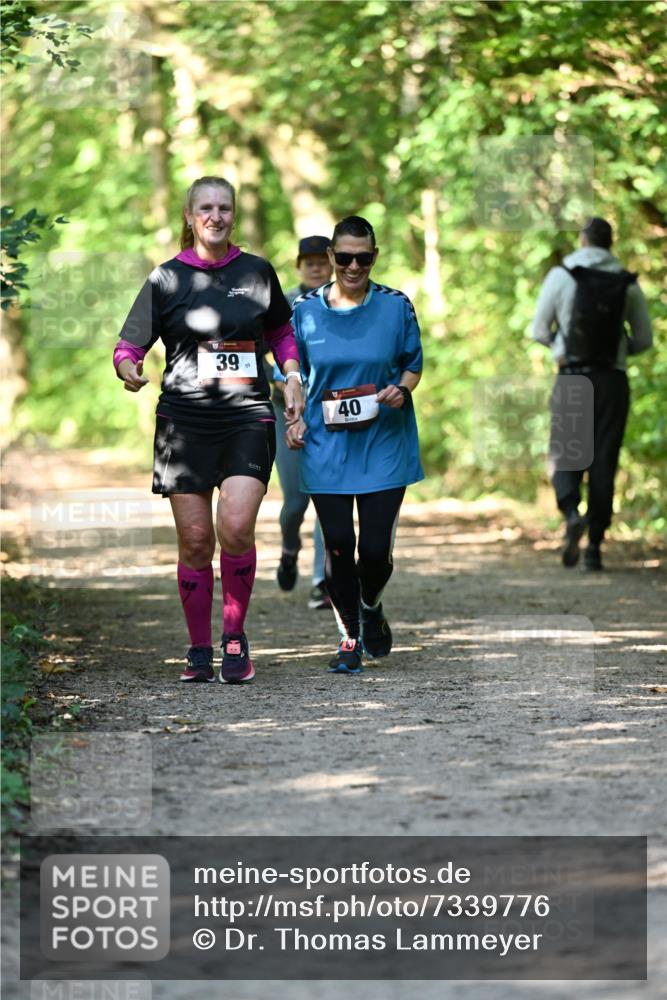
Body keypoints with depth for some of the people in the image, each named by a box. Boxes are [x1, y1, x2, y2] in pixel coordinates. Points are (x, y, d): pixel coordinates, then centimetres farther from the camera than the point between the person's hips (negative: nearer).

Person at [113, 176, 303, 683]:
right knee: (195, 540, -1)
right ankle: (199, 650, 13)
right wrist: (130, 370, -19)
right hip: (185, 421, 0)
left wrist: (292, 377, 9)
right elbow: (129, 346, 4)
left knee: (236, 527, -18)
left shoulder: (257, 272, 9)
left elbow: (281, 332, 25)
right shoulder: (168, 278, 4)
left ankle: (235, 636, 1)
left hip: (248, 418, 0)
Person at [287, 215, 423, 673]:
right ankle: (350, 637, 16)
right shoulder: (306, 309, 1)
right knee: (338, 545, -2)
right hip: (326, 445, 1)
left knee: (376, 548, -4)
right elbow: (295, 372, 12)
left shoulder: (396, 306, -1)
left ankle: (371, 608, 30)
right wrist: (295, 418, -2)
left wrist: (401, 389, -12)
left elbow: (414, 362, 9)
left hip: (383, 443, -1)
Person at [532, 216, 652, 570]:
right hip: (612, 381, 1)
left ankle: (572, 514, -23)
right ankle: (594, 547, 3)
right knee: (603, 463, 6)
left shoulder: (561, 276, -1)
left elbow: (539, 330, 3)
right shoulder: (628, 284, 4)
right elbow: (644, 338, 10)